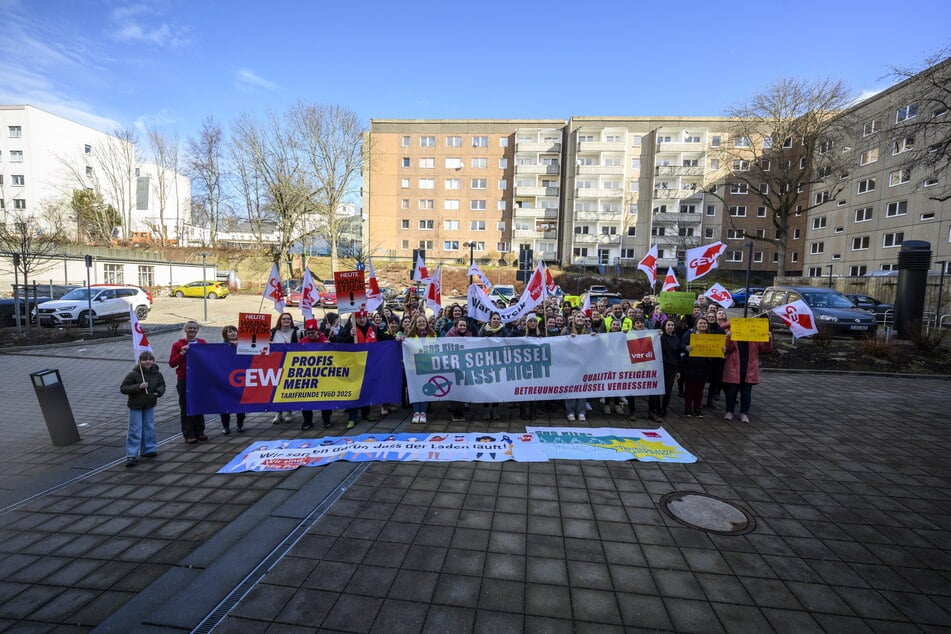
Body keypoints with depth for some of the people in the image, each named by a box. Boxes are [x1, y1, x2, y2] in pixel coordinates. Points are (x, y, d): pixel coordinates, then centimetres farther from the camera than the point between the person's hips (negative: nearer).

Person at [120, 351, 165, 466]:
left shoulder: (157, 374, -3)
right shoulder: (133, 374, -15)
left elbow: (162, 385, 13)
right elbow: (123, 388, -15)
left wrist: (158, 392, -8)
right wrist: (138, 386, -27)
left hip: (149, 406, 4)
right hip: (135, 406, -4)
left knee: (149, 428, 13)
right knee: (135, 430, -4)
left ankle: (148, 450, 27)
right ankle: (131, 456, 2)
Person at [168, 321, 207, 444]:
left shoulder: (203, 343, 6)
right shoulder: (178, 345, -1)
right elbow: (172, 363, -4)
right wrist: (181, 354, -16)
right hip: (184, 380, -2)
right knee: (186, 408, 3)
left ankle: (199, 432, 21)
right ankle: (189, 435, 10)